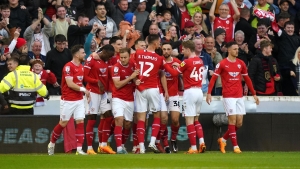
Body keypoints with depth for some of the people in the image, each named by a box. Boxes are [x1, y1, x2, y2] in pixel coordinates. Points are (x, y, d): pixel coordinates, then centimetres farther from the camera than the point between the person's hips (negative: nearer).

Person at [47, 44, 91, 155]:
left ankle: (79, 149, -4)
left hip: (79, 100, 7)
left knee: (80, 122, -3)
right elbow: (70, 84, -21)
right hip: (68, 100, -7)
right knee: (63, 123, 3)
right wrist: (83, 89, -15)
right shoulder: (68, 67, -15)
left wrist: (86, 93, 5)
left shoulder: (81, 67, 11)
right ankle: (52, 144, 22)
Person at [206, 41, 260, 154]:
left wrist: (254, 94, 16)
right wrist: (209, 93, -13)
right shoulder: (222, 64, -5)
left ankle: (223, 139, 22)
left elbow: (247, 79, 16)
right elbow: (213, 78, -4)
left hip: (239, 96, 5)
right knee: (232, 120, -9)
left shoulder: (241, 64, 8)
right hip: (228, 96, -5)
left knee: (239, 122, 3)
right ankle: (235, 146, -4)